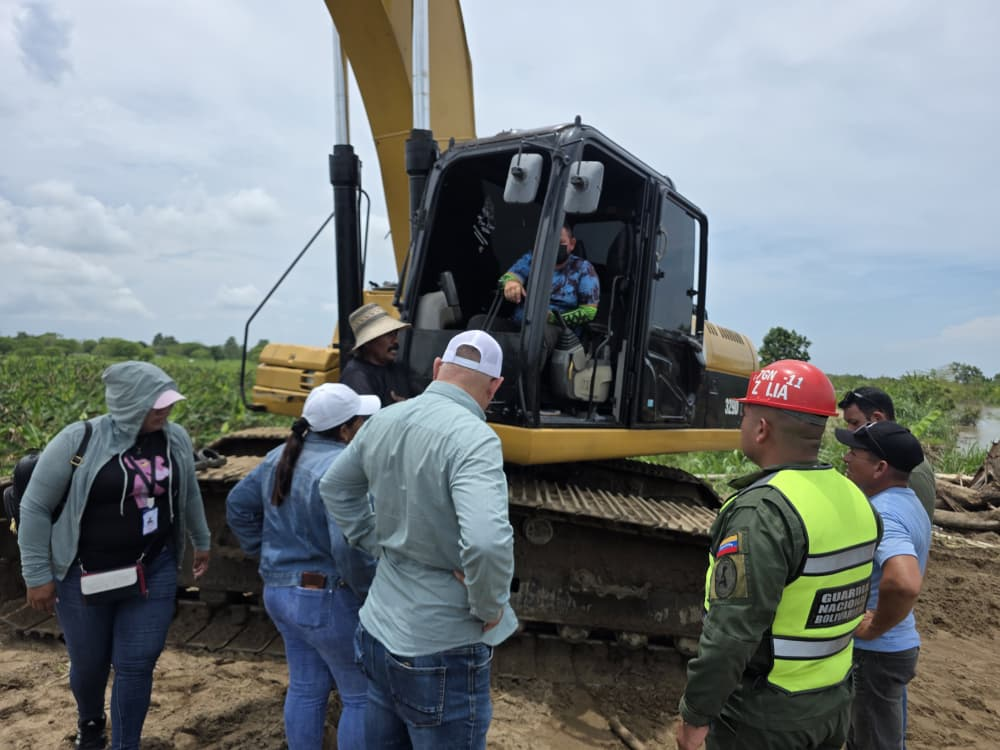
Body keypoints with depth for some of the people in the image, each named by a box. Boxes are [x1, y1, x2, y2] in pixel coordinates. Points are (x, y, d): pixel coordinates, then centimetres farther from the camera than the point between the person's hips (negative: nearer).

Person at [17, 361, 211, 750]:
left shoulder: (176, 438, -5)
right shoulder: (79, 440, -17)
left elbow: (189, 494, 12)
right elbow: (35, 506, -8)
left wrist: (202, 542, 20)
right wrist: (37, 574, -6)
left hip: (154, 571, 2)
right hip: (86, 576, -1)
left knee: (137, 664, 4)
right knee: (89, 663, 18)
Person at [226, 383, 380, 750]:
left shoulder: (282, 457, 4)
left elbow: (238, 505, 15)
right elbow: (349, 545, -33)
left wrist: (267, 552, 18)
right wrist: (370, 592, -17)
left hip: (280, 591, 9)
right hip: (330, 600, -8)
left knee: (305, 687, 22)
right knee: (362, 695, 9)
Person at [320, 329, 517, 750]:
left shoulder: (384, 422, -1)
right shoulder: (472, 438, -24)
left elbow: (335, 488, 15)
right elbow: (487, 541, -38)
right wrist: (489, 608, -19)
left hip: (379, 634, 7)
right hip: (441, 651, -7)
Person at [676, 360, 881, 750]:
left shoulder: (763, 511, -28)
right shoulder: (855, 500, -2)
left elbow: (731, 633, -29)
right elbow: (850, 599, 10)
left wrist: (696, 714, -18)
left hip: (764, 717, -7)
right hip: (834, 701, 8)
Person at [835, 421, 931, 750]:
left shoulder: (881, 514, -27)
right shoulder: (907, 503, 5)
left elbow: (904, 583, -44)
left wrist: (875, 629, -27)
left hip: (874, 652, -9)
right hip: (893, 647, 9)